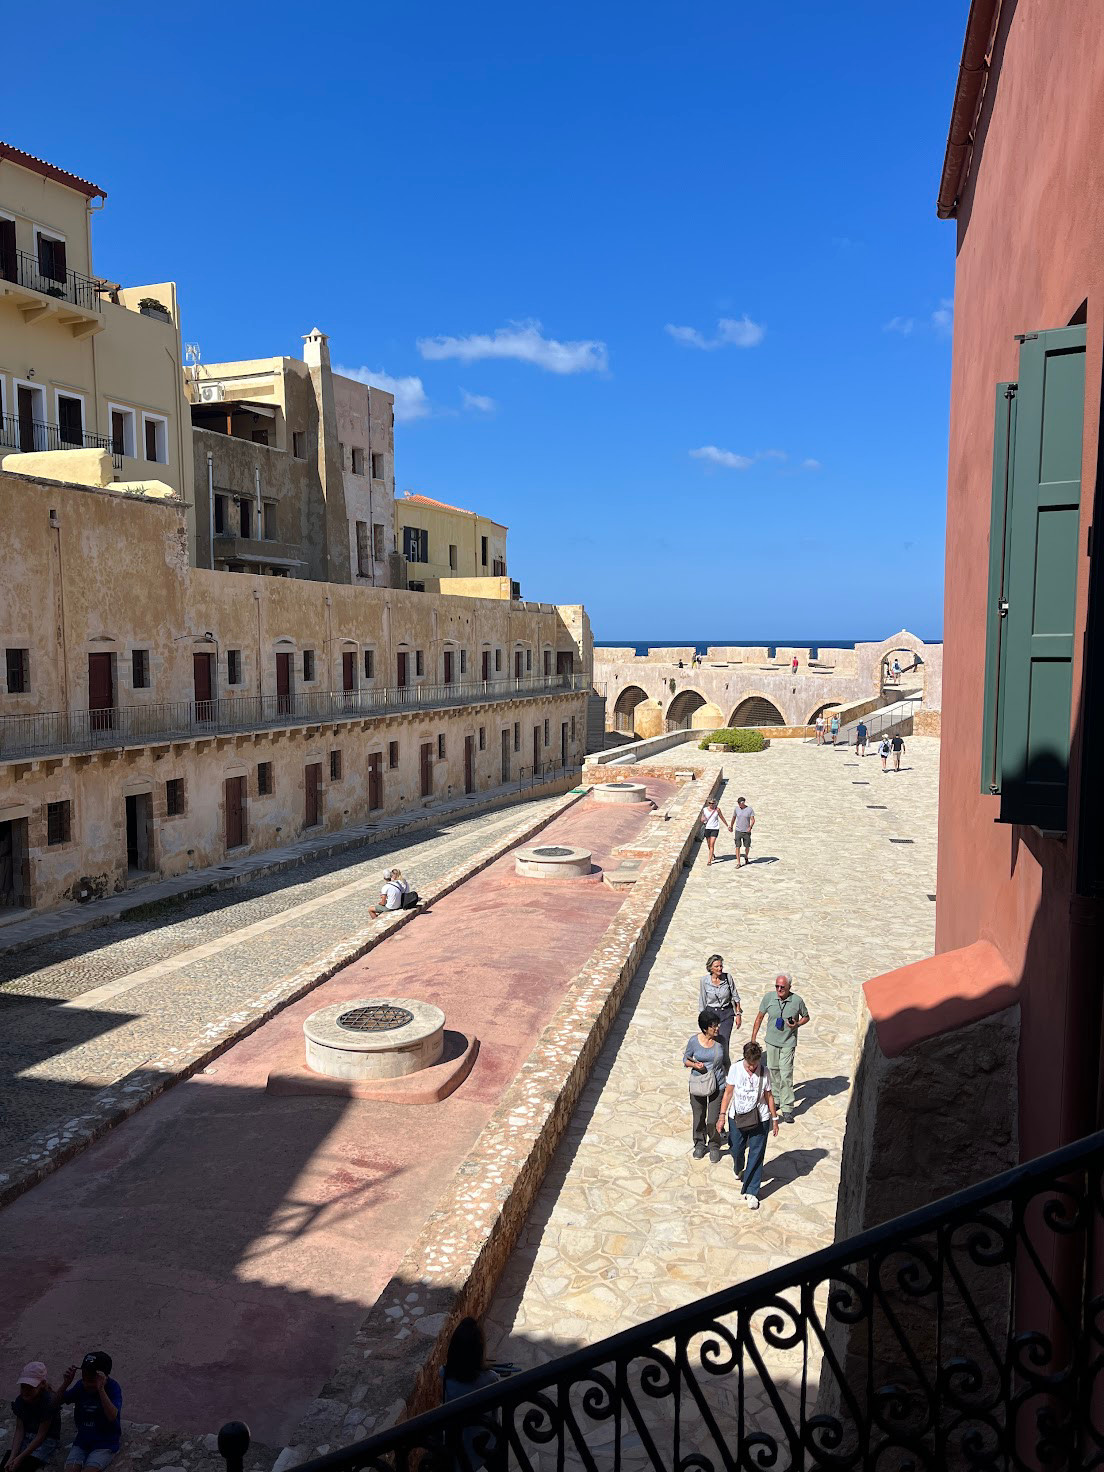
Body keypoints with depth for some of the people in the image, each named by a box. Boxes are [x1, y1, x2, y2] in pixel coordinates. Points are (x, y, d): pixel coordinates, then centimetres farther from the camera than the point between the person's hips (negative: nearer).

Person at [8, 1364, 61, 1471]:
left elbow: (41, 1435, -19)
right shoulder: (20, 1400, -3)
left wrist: (20, 1458, -21)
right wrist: (12, 1457, -16)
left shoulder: (49, 1401, -21)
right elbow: (19, 1430, -5)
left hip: (47, 1439, -5)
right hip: (26, 1437, 6)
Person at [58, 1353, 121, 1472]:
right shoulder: (81, 1385, -1)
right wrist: (66, 1383, -17)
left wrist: (100, 1389, -38)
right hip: (82, 1440, 5)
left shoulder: (112, 1387, -16)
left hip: (105, 1443, -4)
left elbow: (112, 1416, -29)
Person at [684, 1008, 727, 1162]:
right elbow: (685, 1060, 1)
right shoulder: (694, 1041, -12)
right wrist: (695, 1064, -20)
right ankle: (699, 1144, 38)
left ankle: (714, 1146, 25)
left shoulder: (720, 1040, -7)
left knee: (713, 1120, 0)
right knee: (698, 1118, 14)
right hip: (697, 1084, 0)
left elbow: (725, 1061, 8)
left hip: (717, 1085, 0)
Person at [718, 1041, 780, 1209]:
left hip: (759, 1119, -1)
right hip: (737, 1117, 1)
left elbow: (769, 1096, -1)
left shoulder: (764, 1072, -12)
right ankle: (739, 1169, 51)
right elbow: (728, 1093, -4)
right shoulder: (735, 1069, -12)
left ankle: (751, 1192, 8)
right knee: (736, 1149, 16)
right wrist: (722, 1115, -5)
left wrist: (774, 1119, 4)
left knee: (756, 1155, -1)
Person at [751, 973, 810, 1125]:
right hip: (771, 1041, 3)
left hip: (788, 1043, -3)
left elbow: (806, 1017, 6)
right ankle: (777, 1099, 33)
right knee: (773, 1071, 13)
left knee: (786, 1074, -8)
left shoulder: (797, 1000, -12)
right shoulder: (769, 997, -8)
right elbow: (760, 1017, 4)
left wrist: (797, 1024, -15)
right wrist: (753, 1038, 5)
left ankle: (787, 1108, -1)